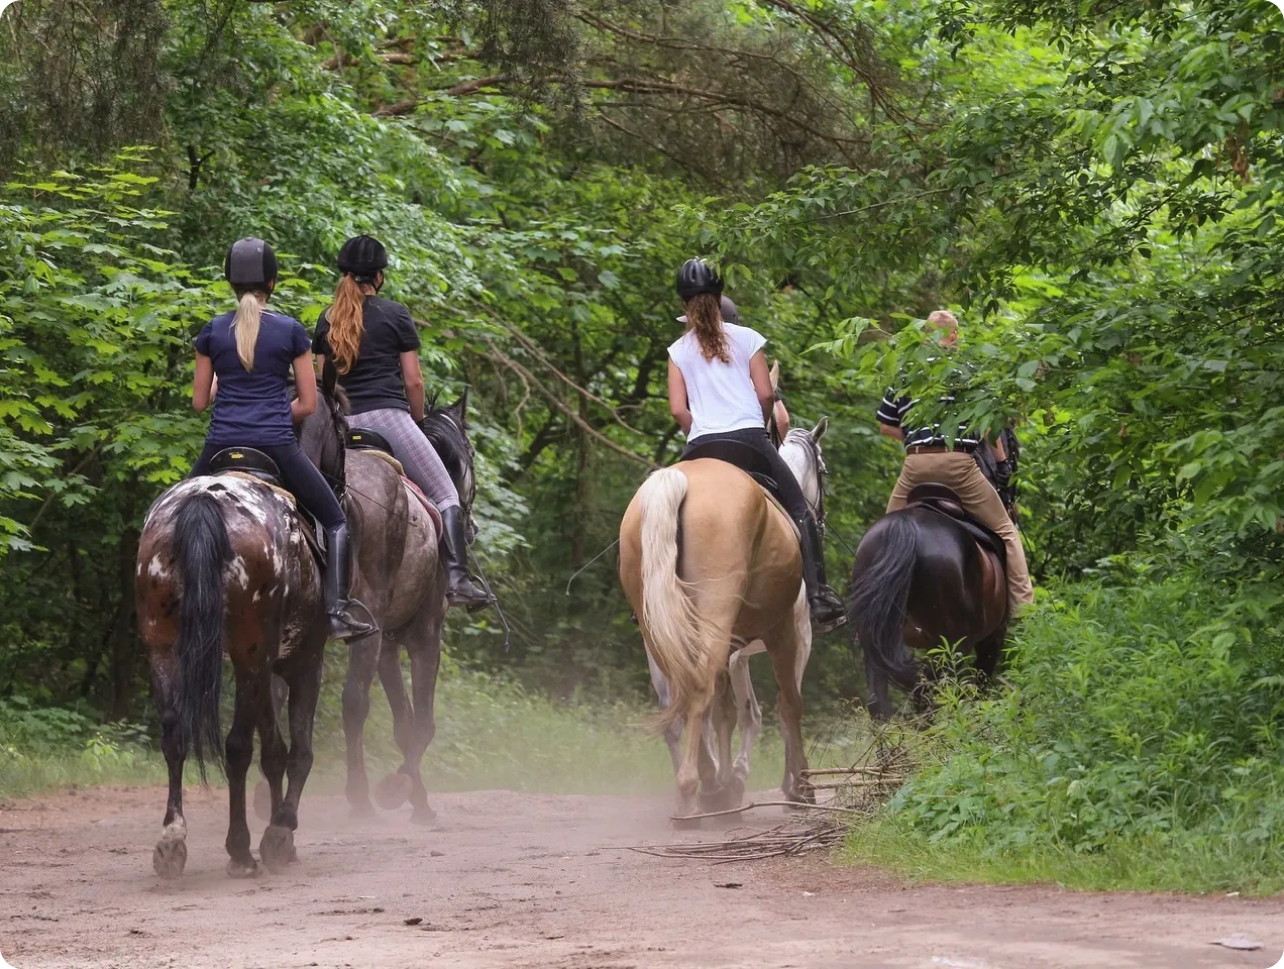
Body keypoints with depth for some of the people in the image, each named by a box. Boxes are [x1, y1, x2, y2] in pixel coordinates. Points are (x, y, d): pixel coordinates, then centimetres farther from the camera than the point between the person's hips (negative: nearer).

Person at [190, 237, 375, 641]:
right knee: (335, 521, 11)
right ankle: (337, 611, -4)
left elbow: (199, 401, 9)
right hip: (277, 445, -2)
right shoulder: (291, 331, 0)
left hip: (223, 444, 2)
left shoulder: (213, 331, 4)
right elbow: (307, 404, 2)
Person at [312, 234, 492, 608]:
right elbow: (413, 381, 1)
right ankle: (457, 577, -18)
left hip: (344, 425, 5)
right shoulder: (395, 314, 0)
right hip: (388, 416, -5)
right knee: (445, 494, -3)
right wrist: (418, 420, 16)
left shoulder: (327, 321, 13)